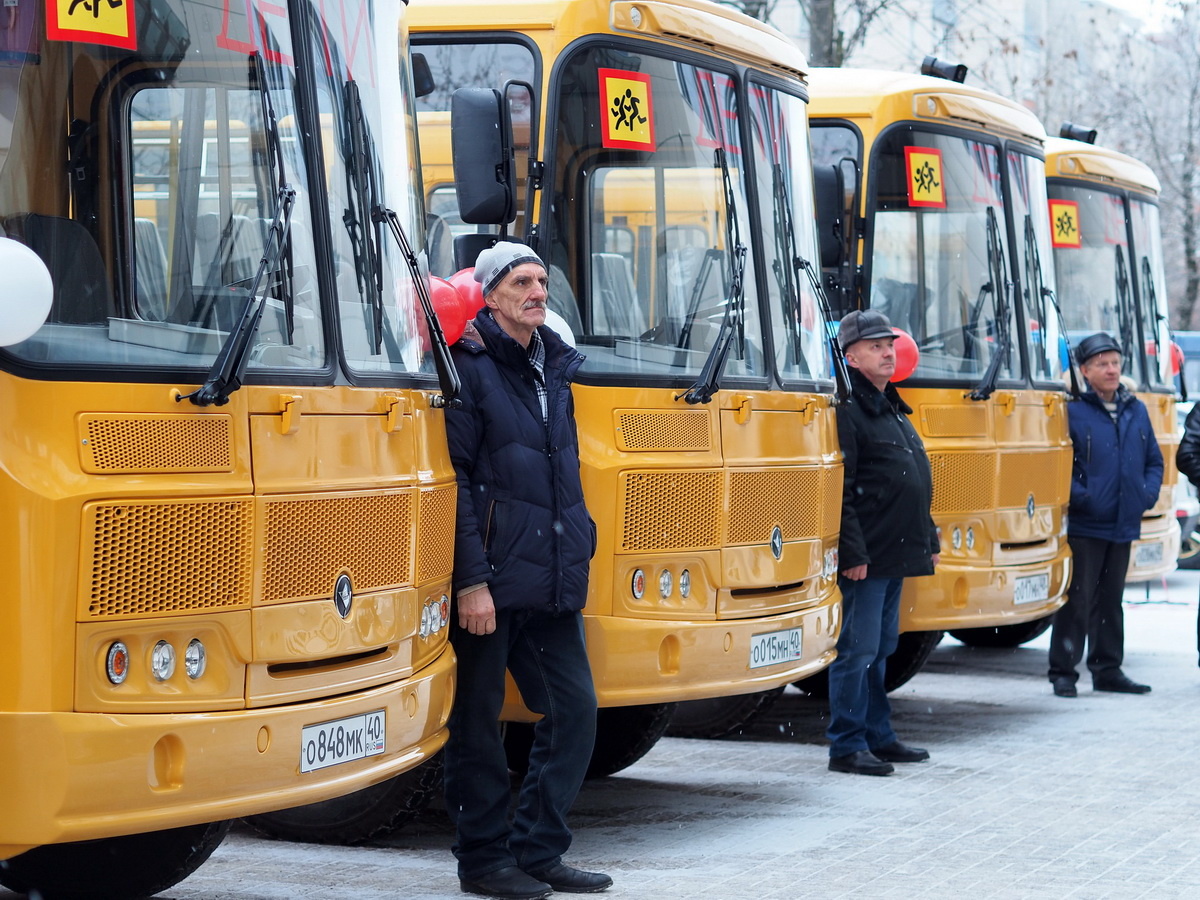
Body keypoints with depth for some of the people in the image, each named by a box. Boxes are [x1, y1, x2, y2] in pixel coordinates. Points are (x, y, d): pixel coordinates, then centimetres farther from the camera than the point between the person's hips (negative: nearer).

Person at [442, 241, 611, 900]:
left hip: (551, 579, 7)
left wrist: (576, 548, 14)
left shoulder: (554, 369, 14)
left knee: (574, 708, 6)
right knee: (478, 718, 2)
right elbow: (454, 480, -12)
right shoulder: (471, 368, -8)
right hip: (489, 581, -7)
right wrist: (470, 579, -16)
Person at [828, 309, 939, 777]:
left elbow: (917, 487, 24)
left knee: (880, 649, 15)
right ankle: (846, 746, -1)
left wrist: (928, 541, 21)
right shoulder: (847, 409, -12)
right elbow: (840, 490, -18)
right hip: (865, 558, -10)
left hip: (896, 554, 10)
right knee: (857, 649, -6)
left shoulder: (893, 409, 18)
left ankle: (878, 736, 23)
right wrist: (852, 552, -22)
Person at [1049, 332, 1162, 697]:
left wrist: (1149, 492, 4)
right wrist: (1079, 496, -18)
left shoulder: (1136, 411, 12)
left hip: (1123, 526, 6)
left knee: (1111, 599, 14)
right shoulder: (1072, 410, -8)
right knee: (1077, 599, -5)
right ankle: (1063, 671, 2)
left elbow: (1154, 459, 19)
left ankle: (1107, 670, 22)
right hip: (1084, 526, -6)